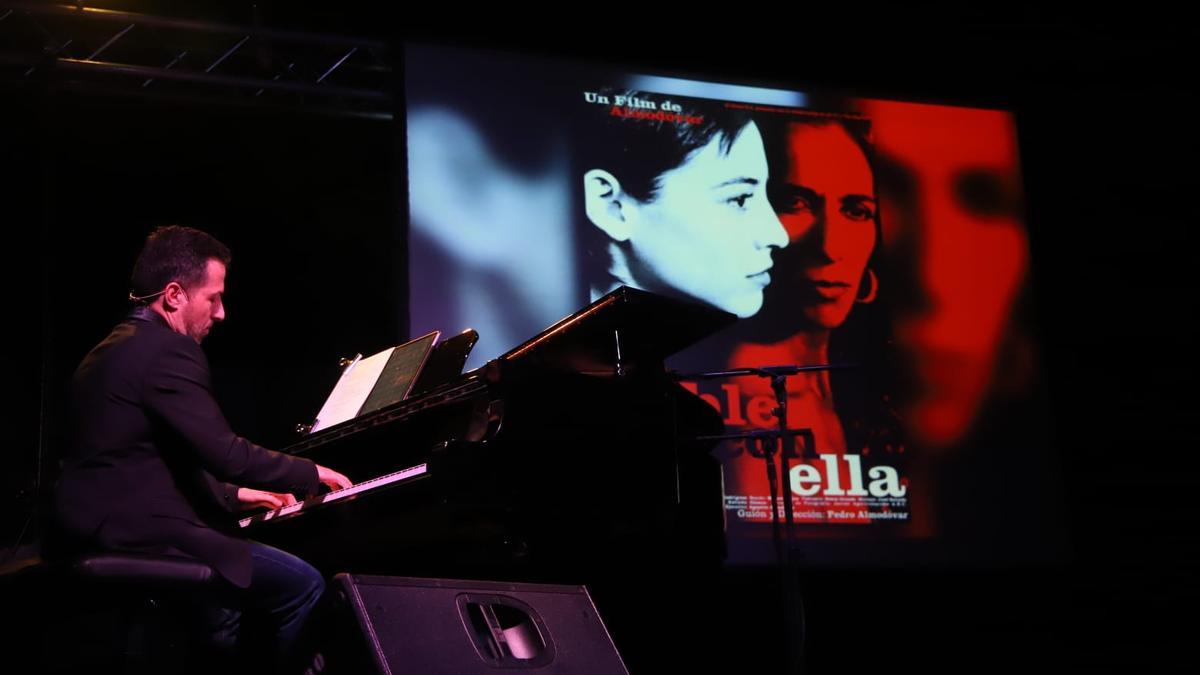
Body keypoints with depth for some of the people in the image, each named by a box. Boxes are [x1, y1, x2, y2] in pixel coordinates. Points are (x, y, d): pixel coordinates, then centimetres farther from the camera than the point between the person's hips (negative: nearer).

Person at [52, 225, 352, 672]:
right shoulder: (168, 351, -13)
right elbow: (225, 453, -19)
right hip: (141, 537, -11)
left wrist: (233, 495, 27)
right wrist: (310, 473, -3)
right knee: (304, 585, -8)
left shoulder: (113, 349, 18)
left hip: (96, 531, 11)